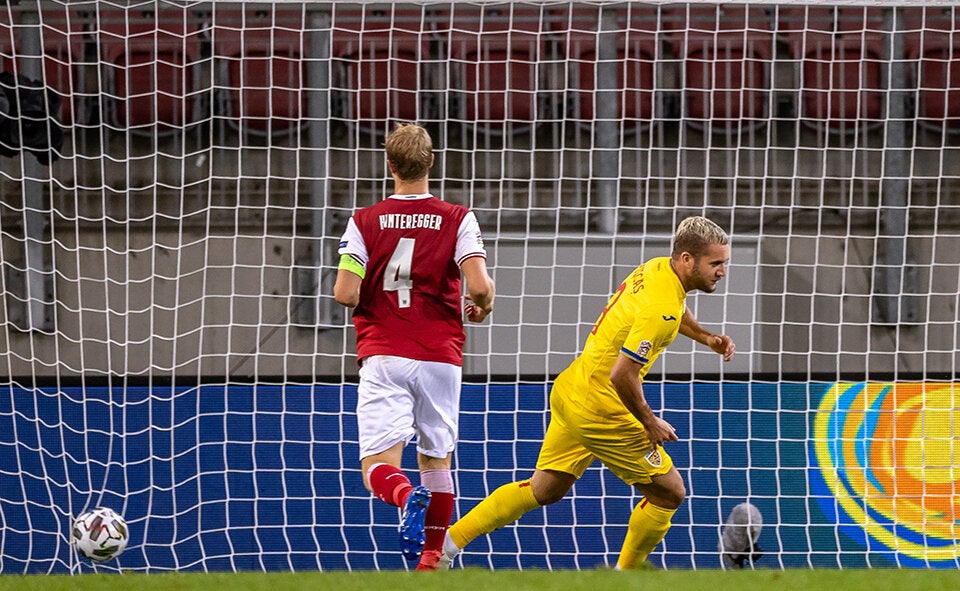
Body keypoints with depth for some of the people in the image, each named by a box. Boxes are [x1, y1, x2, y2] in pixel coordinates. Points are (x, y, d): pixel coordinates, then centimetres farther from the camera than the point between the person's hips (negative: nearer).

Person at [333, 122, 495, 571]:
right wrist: (482, 309, 11)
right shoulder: (458, 219, 0)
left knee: (379, 469, -6)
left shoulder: (364, 222, 1)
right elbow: (479, 285, -11)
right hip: (440, 356, 1)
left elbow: (345, 293, -7)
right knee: (436, 461, 18)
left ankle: (407, 496, -39)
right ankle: (431, 560, 16)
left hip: (383, 356, -1)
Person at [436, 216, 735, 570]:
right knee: (669, 492, 4)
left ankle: (449, 540, 20)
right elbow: (622, 375, -29)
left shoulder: (657, 268, 4)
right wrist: (650, 423, -15)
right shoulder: (661, 309, -26)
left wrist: (704, 336, 18)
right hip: (600, 412, -10)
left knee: (544, 490, 19)